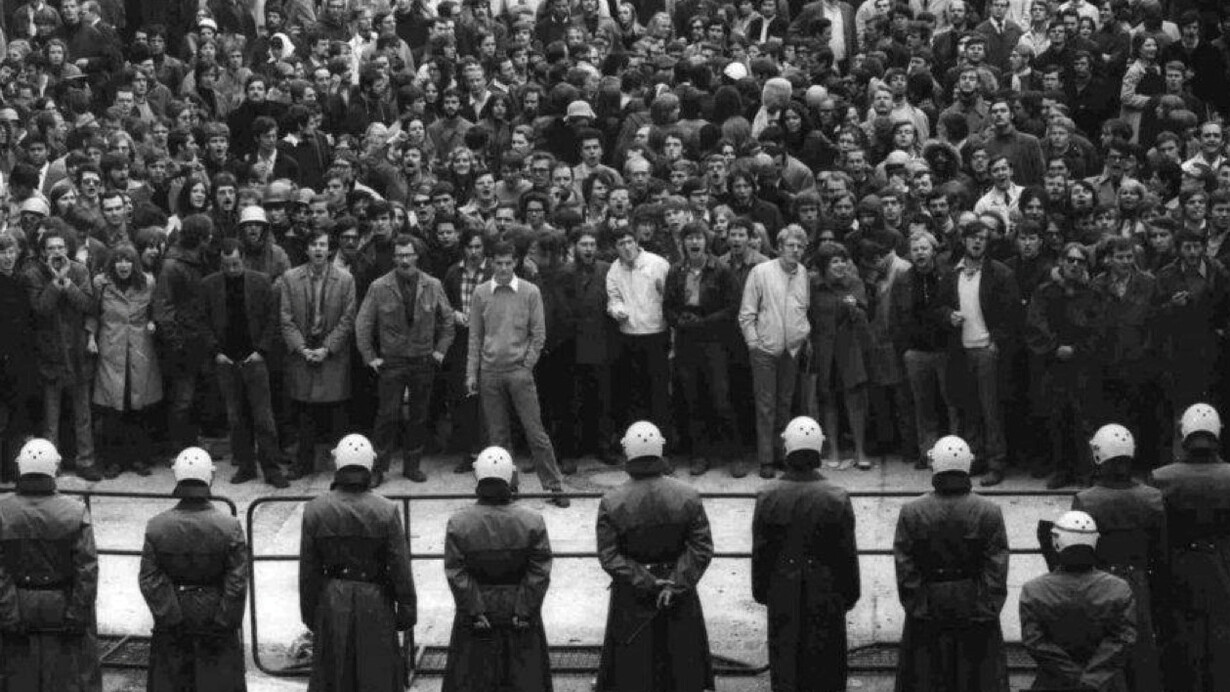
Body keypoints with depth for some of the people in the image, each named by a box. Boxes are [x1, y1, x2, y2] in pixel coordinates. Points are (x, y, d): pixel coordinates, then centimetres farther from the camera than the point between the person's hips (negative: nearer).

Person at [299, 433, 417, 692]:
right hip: (375, 603, -2)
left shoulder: (316, 510, -6)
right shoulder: (386, 511, -11)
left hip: (332, 604, 2)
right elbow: (401, 567, -8)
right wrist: (407, 611, 3)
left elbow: (308, 570, -1)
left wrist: (309, 613, 9)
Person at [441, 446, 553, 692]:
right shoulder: (532, 521, -11)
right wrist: (524, 611, -8)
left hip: (476, 613, 0)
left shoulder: (458, 523, -11)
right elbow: (540, 572, -12)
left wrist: (475, 611, -9)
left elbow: (456, 573, -12)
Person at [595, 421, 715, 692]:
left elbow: (608, 557, -15)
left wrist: (646, 583, -14)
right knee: (683, 665, 16)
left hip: (631, 598, -1)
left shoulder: (611, 503, -15)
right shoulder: (687, 497, -12)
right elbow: (702, 549, -13)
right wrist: (677, 584, -15)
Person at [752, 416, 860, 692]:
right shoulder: (837, 499, -12)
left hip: (783, 599, 1)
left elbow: (760, 553, -2)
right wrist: (850, 594, 7)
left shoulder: (767, 498, -9)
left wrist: (761, 592, 11)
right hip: (826, 595, -1)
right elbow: (848, 554, -6)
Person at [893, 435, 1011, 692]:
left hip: (927, 612, 0)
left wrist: (915, 607, 1)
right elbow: (997, 568, -9)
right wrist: (989, 610, -2)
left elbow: (904, 568, -7)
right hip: (975, 610, 0)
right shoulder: (989, 513, -11)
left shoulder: (911, 513, -10)